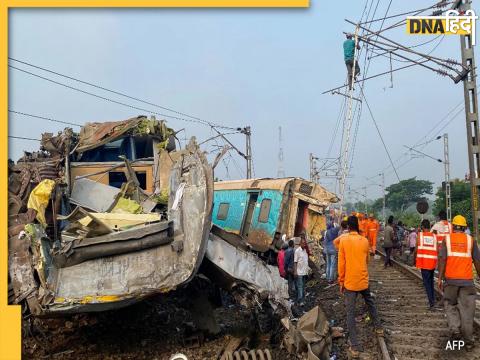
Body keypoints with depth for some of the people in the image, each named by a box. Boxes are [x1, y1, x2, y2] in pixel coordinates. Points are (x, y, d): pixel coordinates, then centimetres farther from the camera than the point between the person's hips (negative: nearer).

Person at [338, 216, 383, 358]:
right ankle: (378, 327, 44)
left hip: (350, 282, -4)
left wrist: (341, 281, 1)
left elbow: (341, 263, -8)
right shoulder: (365, 241, 1)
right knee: (370, 303, 29)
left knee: (350, 313, 0)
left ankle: (355, 347, -1)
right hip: (364, 280, 4)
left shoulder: (344, 240, -10)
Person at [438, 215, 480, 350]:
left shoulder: (447, 239, 2)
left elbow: (442, 259, -5)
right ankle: (468, 340, 11)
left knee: (450, 305, 16)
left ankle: (454, 329, -4)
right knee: (467, 309, 7)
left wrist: (440, 278, -3)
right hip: (467, 279, 1)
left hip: (451, 279, -1)